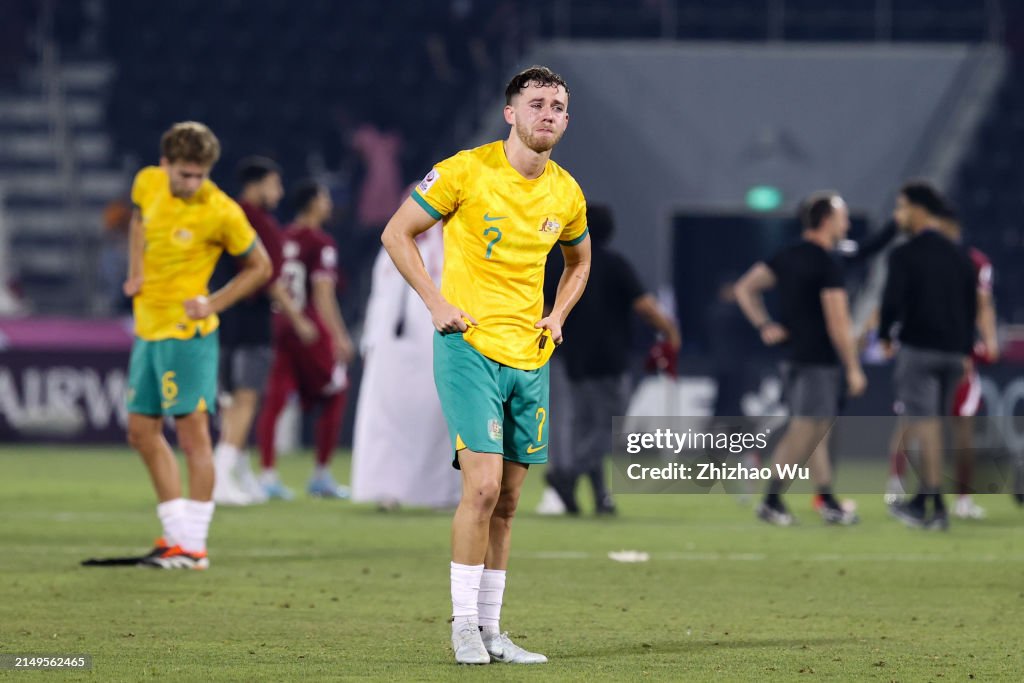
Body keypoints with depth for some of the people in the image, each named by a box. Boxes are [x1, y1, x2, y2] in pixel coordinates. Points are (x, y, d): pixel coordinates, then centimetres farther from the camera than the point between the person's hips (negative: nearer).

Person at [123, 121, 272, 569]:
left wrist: (214, 304, -13)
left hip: (187, 332, -7)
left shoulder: (221, 212, -15)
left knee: (192, 432, -8)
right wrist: (135, 272, 10)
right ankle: (177, 534, 19)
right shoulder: (148, 184, 1)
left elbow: (260, 267, -3)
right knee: (143, 432, 11)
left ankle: (193, 546, -6)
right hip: (148, 329, 7)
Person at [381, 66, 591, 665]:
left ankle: (491, 628, 14)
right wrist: (437, 303, -9)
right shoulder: (467, 171, -8)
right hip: (471, 346, -5)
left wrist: (558, 316, 10)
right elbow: (397, 233, -1)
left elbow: (579, 260, 27)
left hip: (530, 357, 5)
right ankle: (464, 623, -5)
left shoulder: (566, 193, 8)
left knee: (507, 500, 7)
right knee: (483, 485, -16)